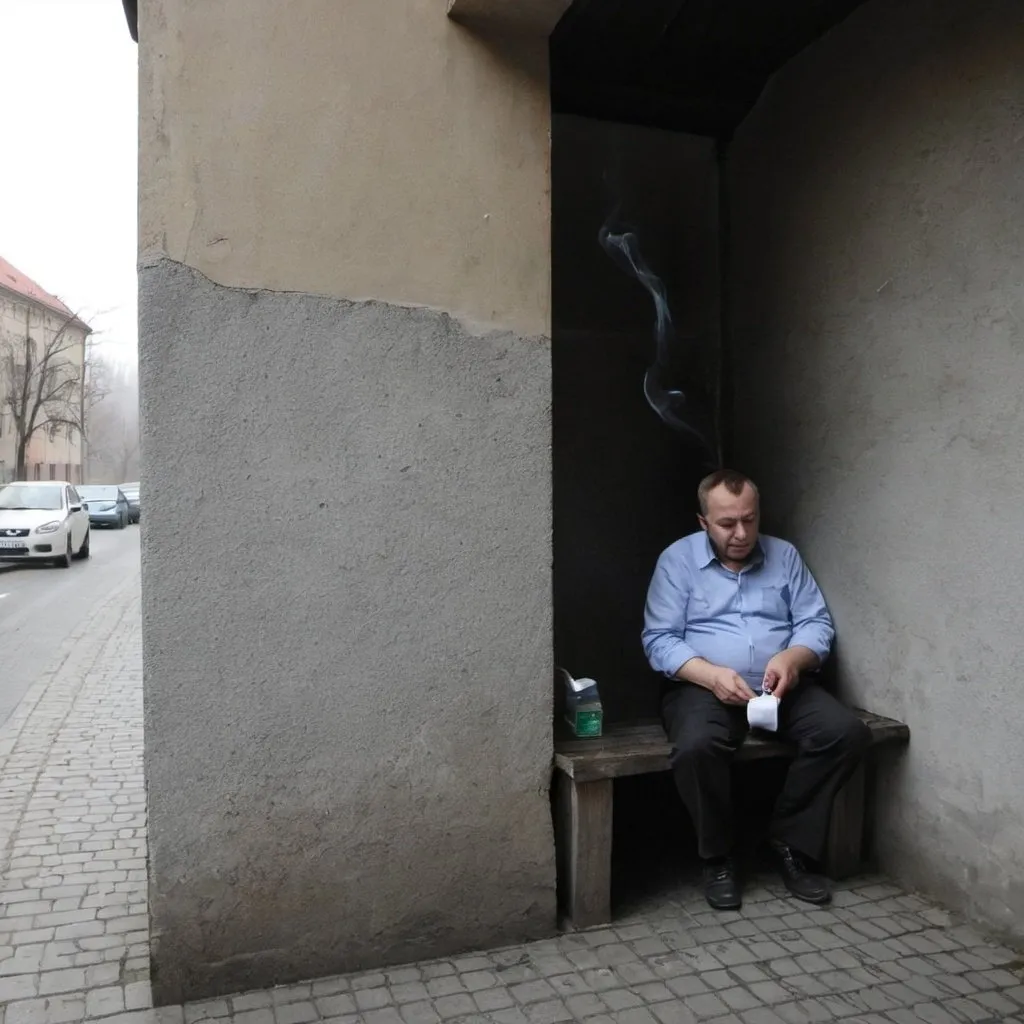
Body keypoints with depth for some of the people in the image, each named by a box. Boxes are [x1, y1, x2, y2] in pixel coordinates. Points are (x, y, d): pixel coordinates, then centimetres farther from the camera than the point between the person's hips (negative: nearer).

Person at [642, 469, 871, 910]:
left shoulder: (784, 555, 10)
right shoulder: (677, 560, 0)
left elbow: (817, 623, 6)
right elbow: (659, 640, -7)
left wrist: (793, 658, -17)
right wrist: (712, 675, -24)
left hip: (783, 687, 4)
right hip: (704, 686, -3)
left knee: (848, 732, -21)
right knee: (696, 746, -35)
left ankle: (790, 844, -4)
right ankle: (718, 859, -8)